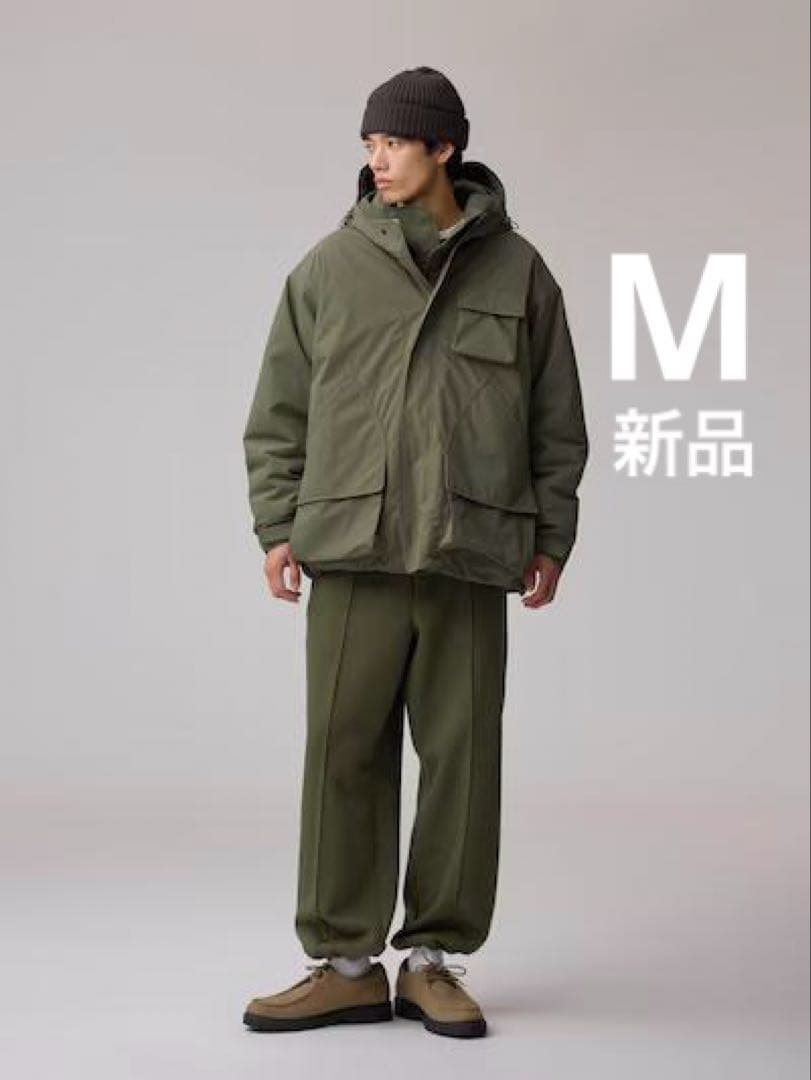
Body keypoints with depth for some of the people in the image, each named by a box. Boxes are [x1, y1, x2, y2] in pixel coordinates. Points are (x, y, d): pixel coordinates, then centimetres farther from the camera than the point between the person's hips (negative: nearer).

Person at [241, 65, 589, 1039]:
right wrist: (277, 526, 2)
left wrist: (551, 539, 5)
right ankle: (344, 962, 10)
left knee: (462, 757, 3)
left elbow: (557, 421, 10)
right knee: (344, 755, 0)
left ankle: (435, 959, 15)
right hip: (352, 556, 0)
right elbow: (279, 411, 9)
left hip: (471, 558, 0)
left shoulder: (517, 272, 7)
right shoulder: (328, 268, 7)